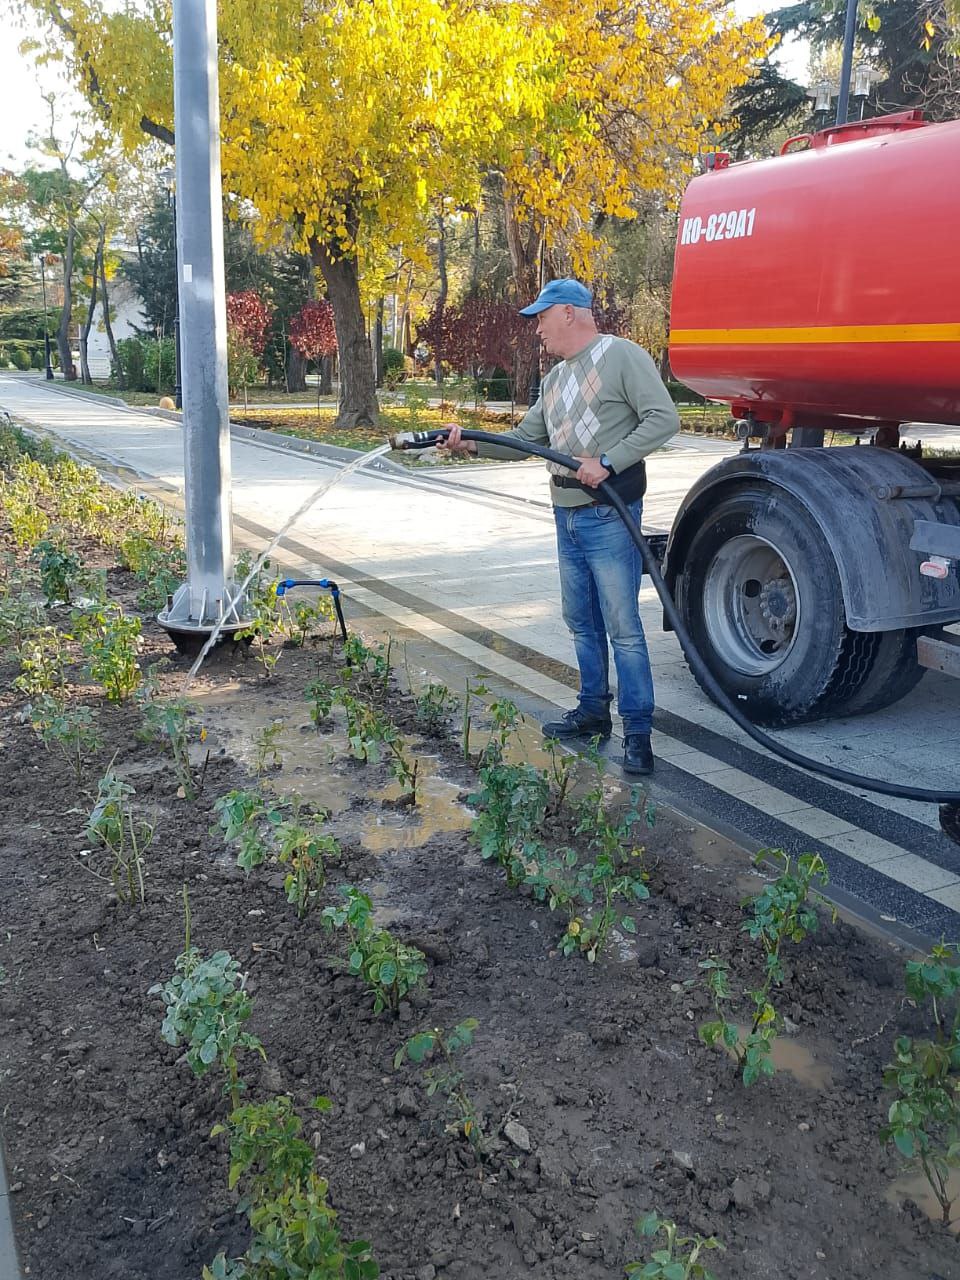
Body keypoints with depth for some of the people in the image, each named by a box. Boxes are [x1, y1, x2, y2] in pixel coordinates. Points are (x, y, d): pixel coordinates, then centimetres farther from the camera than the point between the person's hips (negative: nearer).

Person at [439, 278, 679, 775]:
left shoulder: (621, 356, -7)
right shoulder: (556, 379, 18)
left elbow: (663, 419, -15)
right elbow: (525, 438, 17)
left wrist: (606, 461, -20)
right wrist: (472, 443, 2)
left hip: (609, 514, -9)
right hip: (567, 516, 9)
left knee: (622, 626, -7)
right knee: (582, 622, 15)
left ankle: (637, 732, 0)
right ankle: (593, 711, 27)